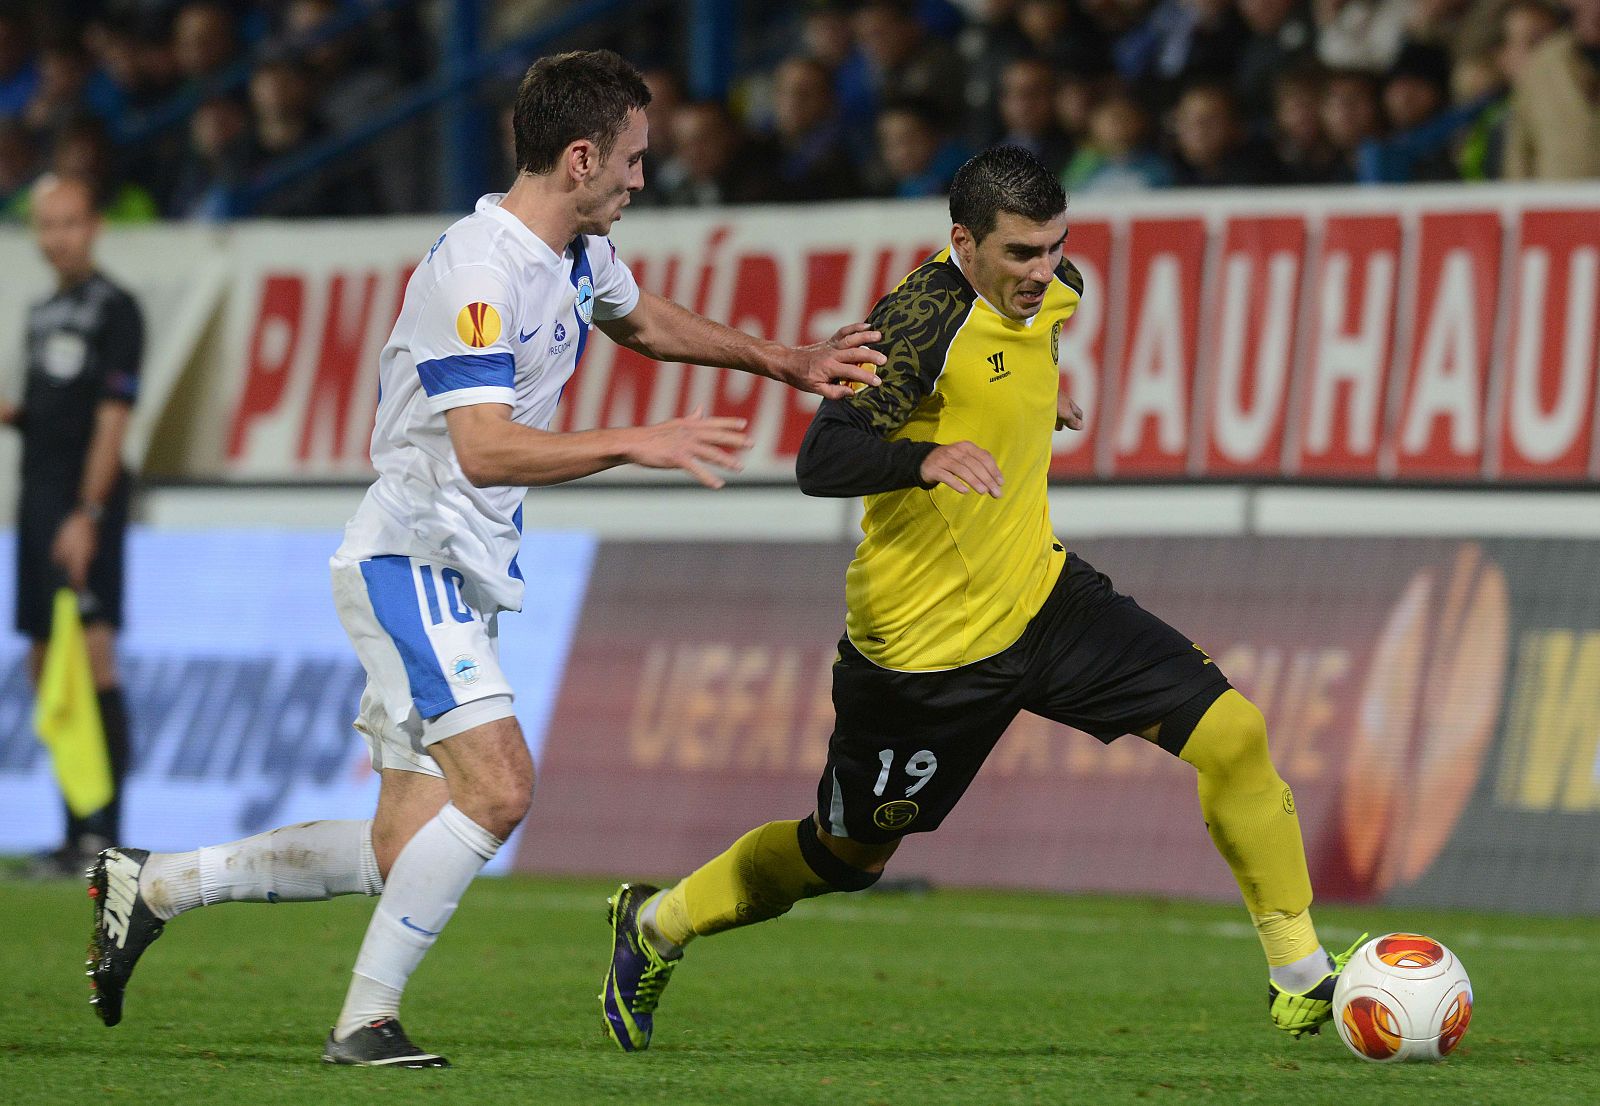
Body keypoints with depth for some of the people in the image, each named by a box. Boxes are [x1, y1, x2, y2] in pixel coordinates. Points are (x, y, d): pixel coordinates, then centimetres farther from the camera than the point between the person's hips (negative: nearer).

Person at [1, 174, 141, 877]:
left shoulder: (114, 310, -7)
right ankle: (77, 835, 14)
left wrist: (87, 515, -19)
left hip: (86, 506, -9)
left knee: (93, 655, -14)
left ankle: (103, 832, -16)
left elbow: (110, 422, -13)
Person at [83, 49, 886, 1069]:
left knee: (406, 854, 5)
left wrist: (786, 363, 26)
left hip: (461, 576, 10)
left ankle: (151, 885, 15)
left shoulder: (580, 252, 10)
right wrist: (639, 444, -30)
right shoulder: (478, 269, -20)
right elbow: (485, 447, -28)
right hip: (411, 557, -10)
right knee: (497, 788, -22)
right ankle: (367, 1020, -13)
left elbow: (643, 320, 33)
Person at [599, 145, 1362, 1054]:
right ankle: (656, 926, 36)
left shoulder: (1051, 292, 0)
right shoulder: (925, 317, -25)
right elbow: (820, 461, -31)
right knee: (849, 856, 10)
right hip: (924, 639, -6)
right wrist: (928, 458, -46)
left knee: (1234, 734, -7)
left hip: (1039, 594, 7)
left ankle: (1302, 978, 3)